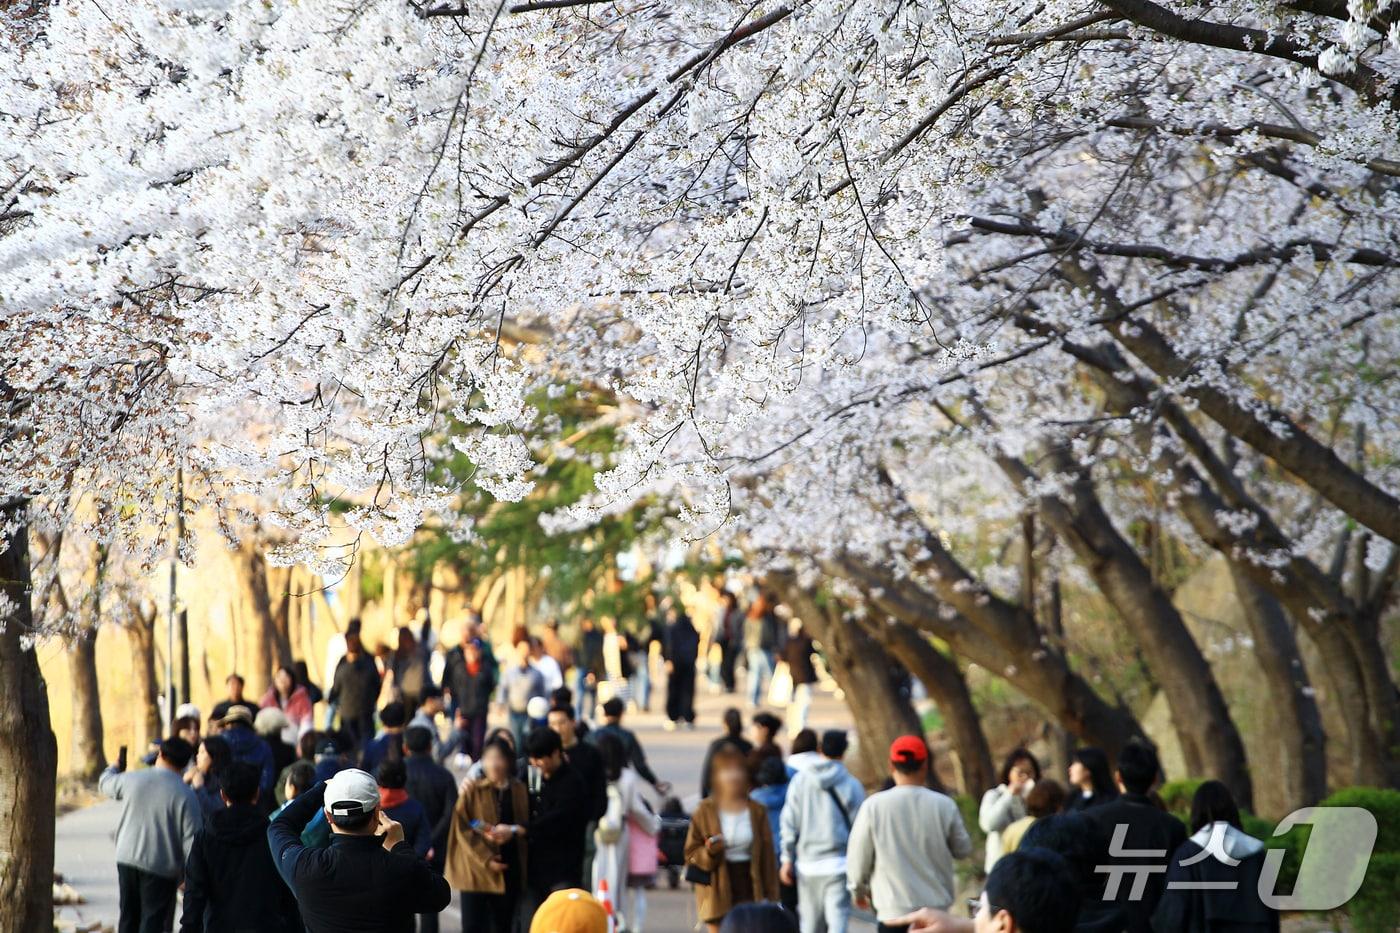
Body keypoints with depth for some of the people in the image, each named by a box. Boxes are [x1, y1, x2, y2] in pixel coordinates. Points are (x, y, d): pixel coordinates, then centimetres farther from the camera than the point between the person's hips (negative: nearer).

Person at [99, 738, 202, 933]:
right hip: (161, 867, -4)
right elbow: (191, 841, -14)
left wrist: (116, 766, 43)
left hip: (127, 860, 4)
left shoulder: (133, 780, -2)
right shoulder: (186, 796, -12)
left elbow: (105, 784, 21)